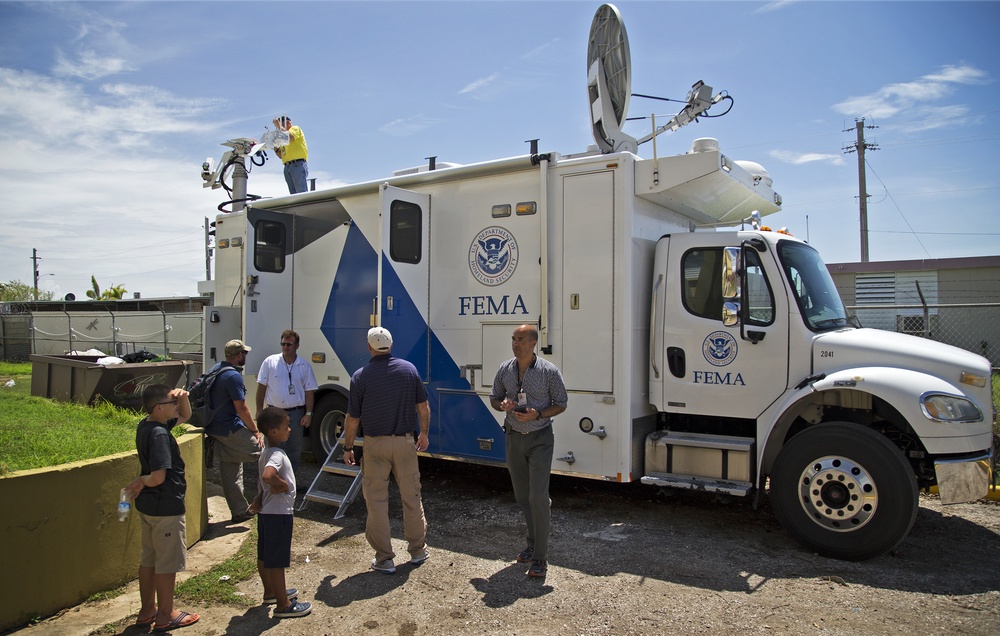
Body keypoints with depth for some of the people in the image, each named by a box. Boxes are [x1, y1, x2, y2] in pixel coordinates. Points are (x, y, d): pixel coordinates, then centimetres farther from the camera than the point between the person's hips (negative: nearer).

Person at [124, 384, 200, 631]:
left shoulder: (146, 425, 4)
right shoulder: (159, 434, -24)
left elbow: (185, 415, 17)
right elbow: (158, 477, -29)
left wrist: (183, 397, -3)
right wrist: (140, 482, -8)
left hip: (148, 506, 9)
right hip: (166, 508, -9)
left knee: (149, 559, 19)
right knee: (168, 563, 6)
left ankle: (147, 611, 33)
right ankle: (165, 616, 19)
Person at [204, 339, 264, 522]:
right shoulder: (233, 376, -20)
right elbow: (241, 408, -20)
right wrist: (256, 431, -11)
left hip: (215, 429, 11)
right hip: (230, 431, -10)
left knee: (230, 473, 16)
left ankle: (239, 511, 23)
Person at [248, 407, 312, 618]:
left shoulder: (266, 453, 9)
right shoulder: (277, 455, -23)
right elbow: (267, 475, -42)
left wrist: (259, 497, 9)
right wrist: (282, 485, -25)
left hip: (266, 511, 10)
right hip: (279, 513, -10)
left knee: (264, 555, 21)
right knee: (277, 560, 1)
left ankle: (270, 592, 38)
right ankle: (283, 605, 11)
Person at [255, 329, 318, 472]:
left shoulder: (305, 366, 2)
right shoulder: (270, 362, -1)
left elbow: (309, 392, 3)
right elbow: (261, 387, 2)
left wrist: (308, 414, -4)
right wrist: (259, 411, -1)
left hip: (296, 413, 1)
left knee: (294, 449, 10)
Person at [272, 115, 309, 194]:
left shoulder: (295, 128, 10)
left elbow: (288, 136, -12)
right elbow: (281, 156, 28)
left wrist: (279, 125, -2)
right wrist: (275, 148, 10)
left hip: (298, 164, -7)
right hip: (287, 166, 7)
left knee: (301, 192, -18)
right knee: (293, 194, -3)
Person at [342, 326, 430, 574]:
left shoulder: (360, 376, -9)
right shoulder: (409, 369, -1)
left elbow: (353, 418, -5)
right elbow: (423, 407, 3)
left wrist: (348, 447, 7)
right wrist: (424, 434, 17)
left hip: (375, 444, -2)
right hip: (405, 442, 3)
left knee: (376, 501, 9)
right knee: (411, 497, 14)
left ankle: (384, 559, 16)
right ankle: (418, 551, 26)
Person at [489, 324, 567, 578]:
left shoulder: (549, 371, -11)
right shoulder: (505, 369, 1)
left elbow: (561, 404, -3)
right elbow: (494, 398, 12)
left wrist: (537, 414, -20)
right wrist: (502, 405, -11)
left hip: (540, 439, -4)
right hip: (514, 437, 5)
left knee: (538, 496, -10)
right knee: (522, 496, 14)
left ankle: (540, 557, 2)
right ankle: (534, 542, 33)